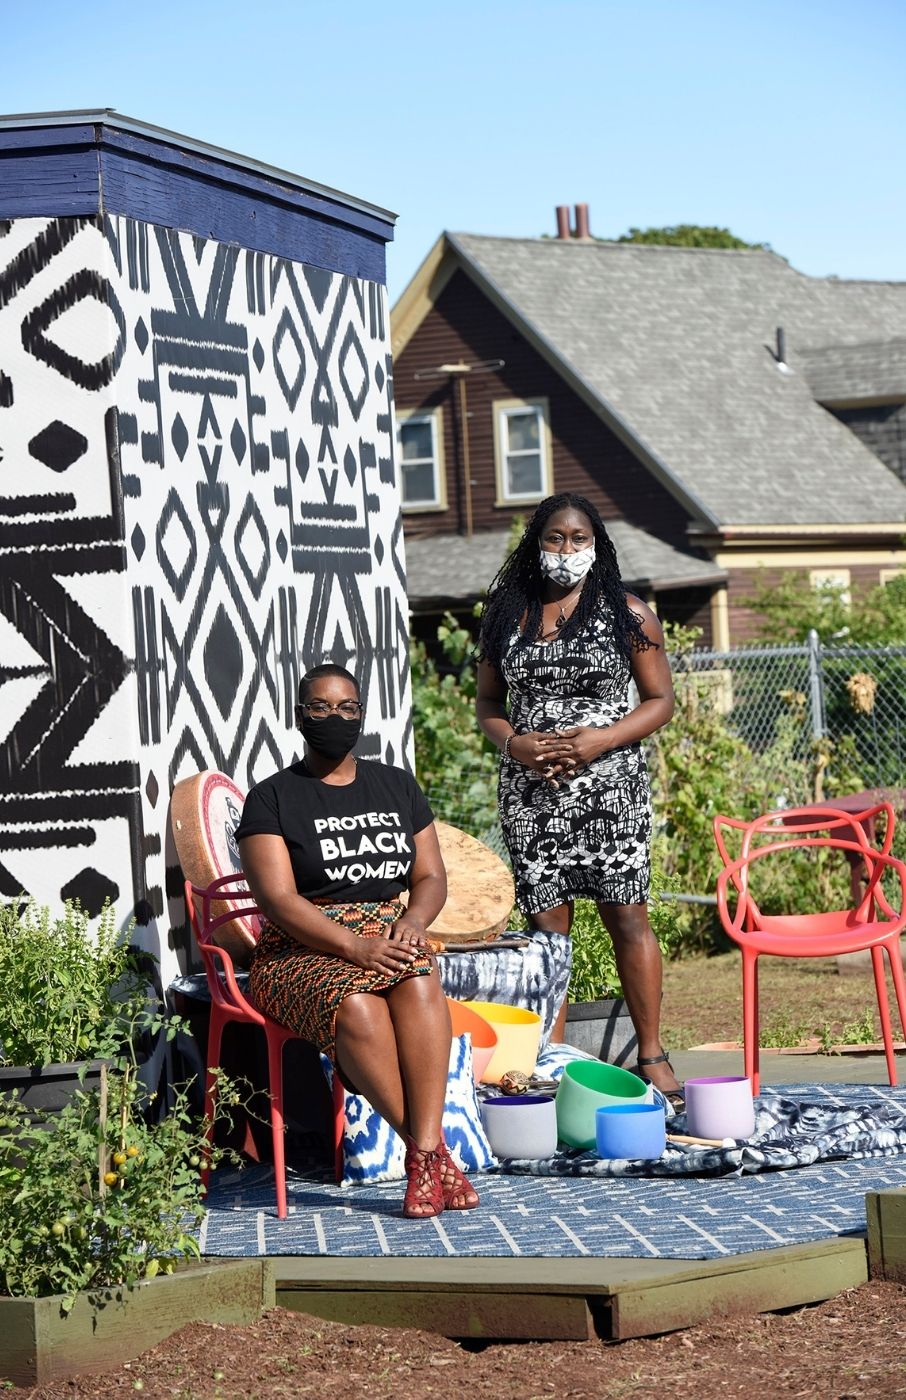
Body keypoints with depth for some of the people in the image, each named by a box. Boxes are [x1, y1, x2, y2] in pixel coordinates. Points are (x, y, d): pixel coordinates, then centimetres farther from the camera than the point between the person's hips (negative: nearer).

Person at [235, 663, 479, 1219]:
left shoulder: (397, 786, 17)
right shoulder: (272, 798, 2)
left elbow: (432, 876, 16)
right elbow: (278, 900, -8)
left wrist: (413, 920, -8)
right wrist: (354, 947, -20)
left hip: (389, 937, 3)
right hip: (302, 950, -3)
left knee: (419, 983, -33)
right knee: (355, 1006, -37)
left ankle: (424, 1153, -38)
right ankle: (434, 1152, -30)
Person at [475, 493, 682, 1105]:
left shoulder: (626, 613, 3)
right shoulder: (507, 615, 11)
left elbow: (661, 699, 2)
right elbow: (488, 704, 16)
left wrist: (599, 740, -12)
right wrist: (515, 744, -5)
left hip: (611, 785, -2)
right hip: (531, 788, 2)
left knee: (627, 916, -5)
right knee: (546, 922, 2)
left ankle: (652, 1055, 2)